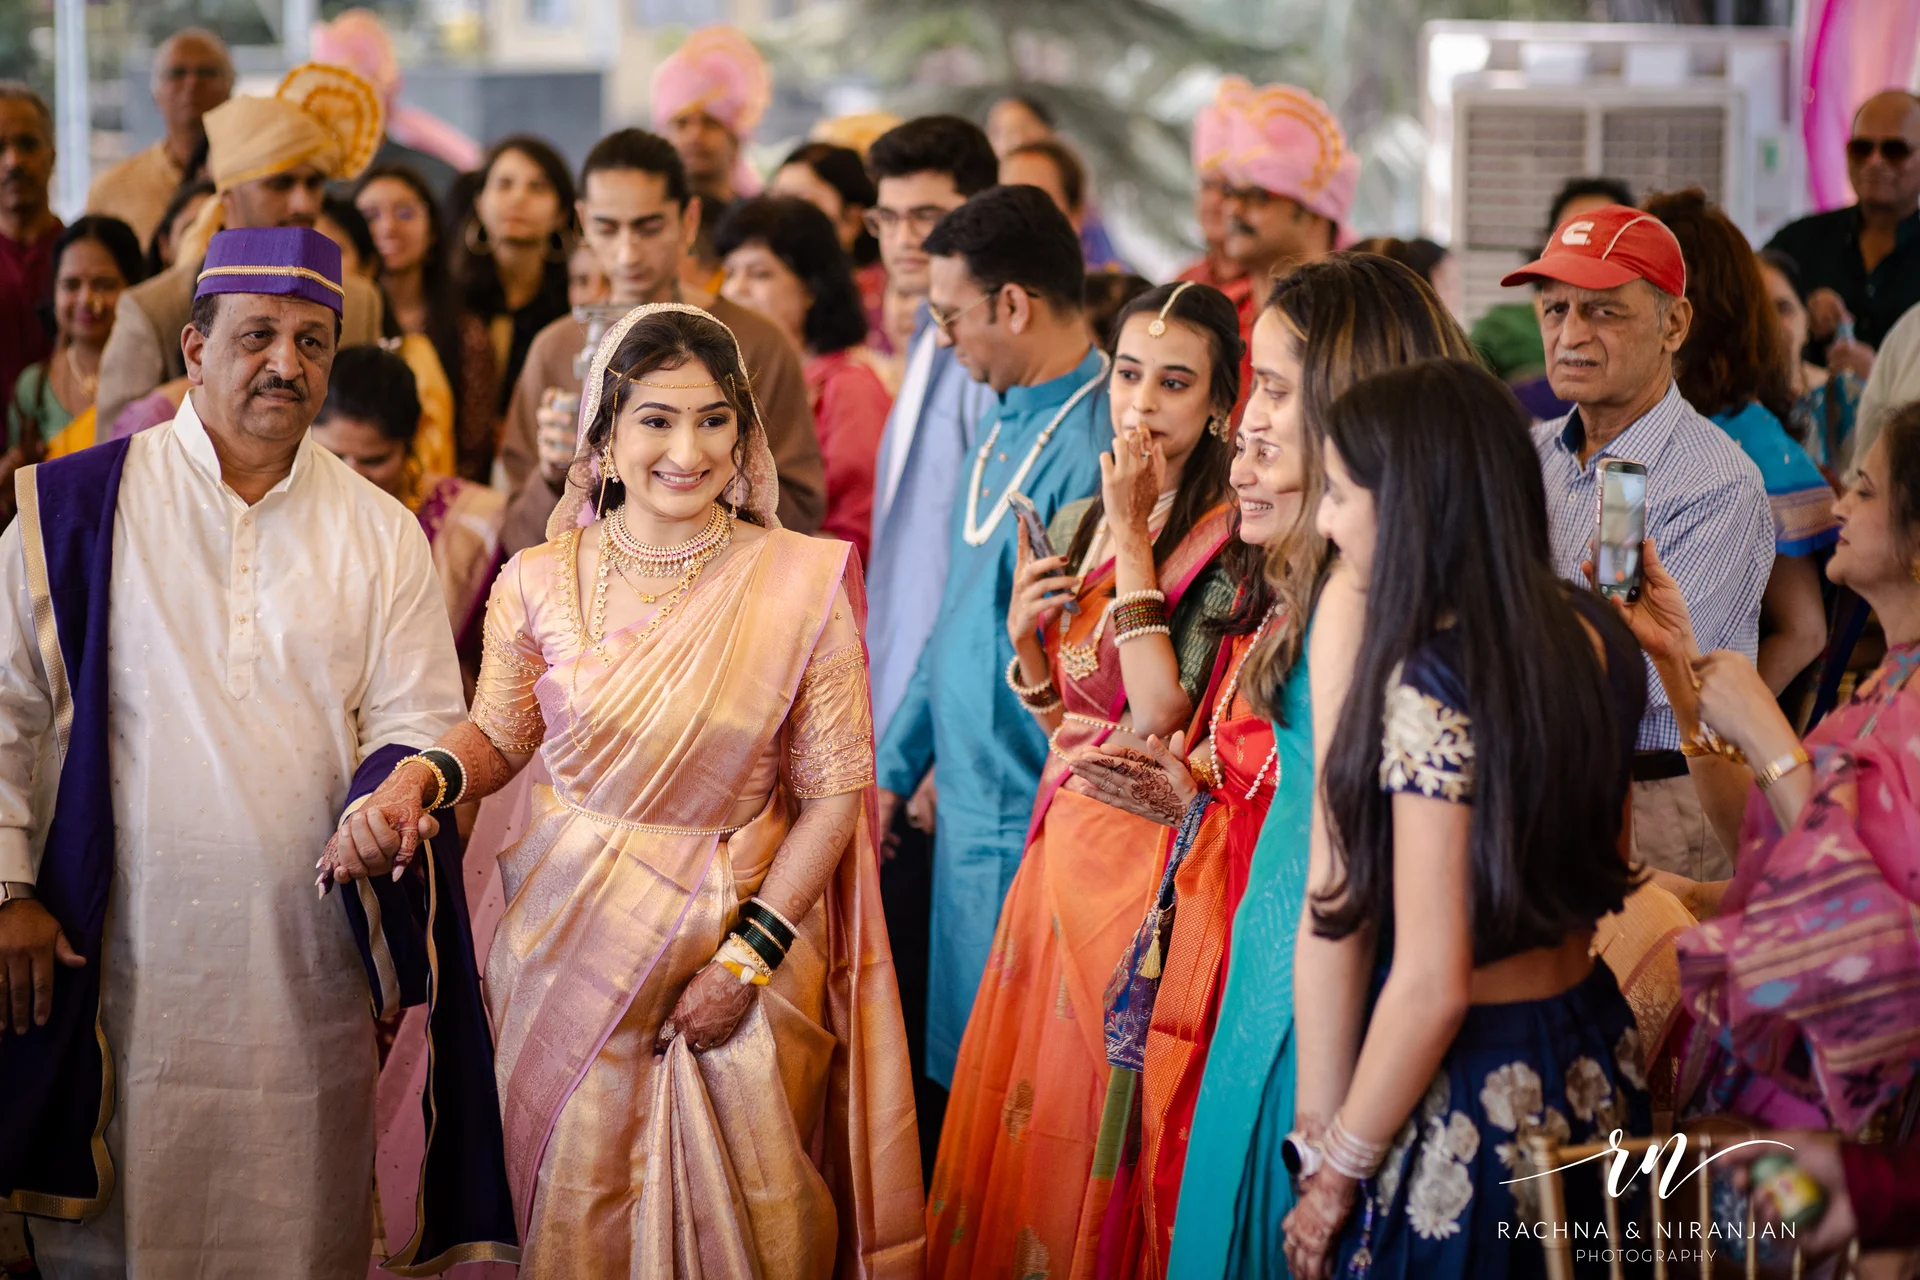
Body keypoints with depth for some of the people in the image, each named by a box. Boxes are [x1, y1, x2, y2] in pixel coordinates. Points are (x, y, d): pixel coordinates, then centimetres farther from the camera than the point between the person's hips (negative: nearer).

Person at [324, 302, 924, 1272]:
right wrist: (417, 780, -11)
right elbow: (498, 736, 10)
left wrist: (749, 956, -10)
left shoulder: (803, 584, -8)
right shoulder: (540, 583, -4)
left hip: (741, 926, -1)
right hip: (573, 942, 1)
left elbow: (833, 791, -5)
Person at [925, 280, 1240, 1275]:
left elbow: (1160, 713, -23)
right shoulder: (1077, 526, 9)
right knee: (1019, 1098, 14)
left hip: (1151, 848, -7)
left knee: (1098, 1109, 2)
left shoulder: (1231, 539, -13)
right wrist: (1024, 636, -3)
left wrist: (1132, 532, -20)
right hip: (1066, 843, 7)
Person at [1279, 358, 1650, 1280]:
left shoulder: (1429, 684, -22)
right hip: (1593, 1071, 8)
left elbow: (1433, 988, -23)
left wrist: (1336, 1174, -13)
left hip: (1468, 1106, -8)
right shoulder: (1591, 635, 2)